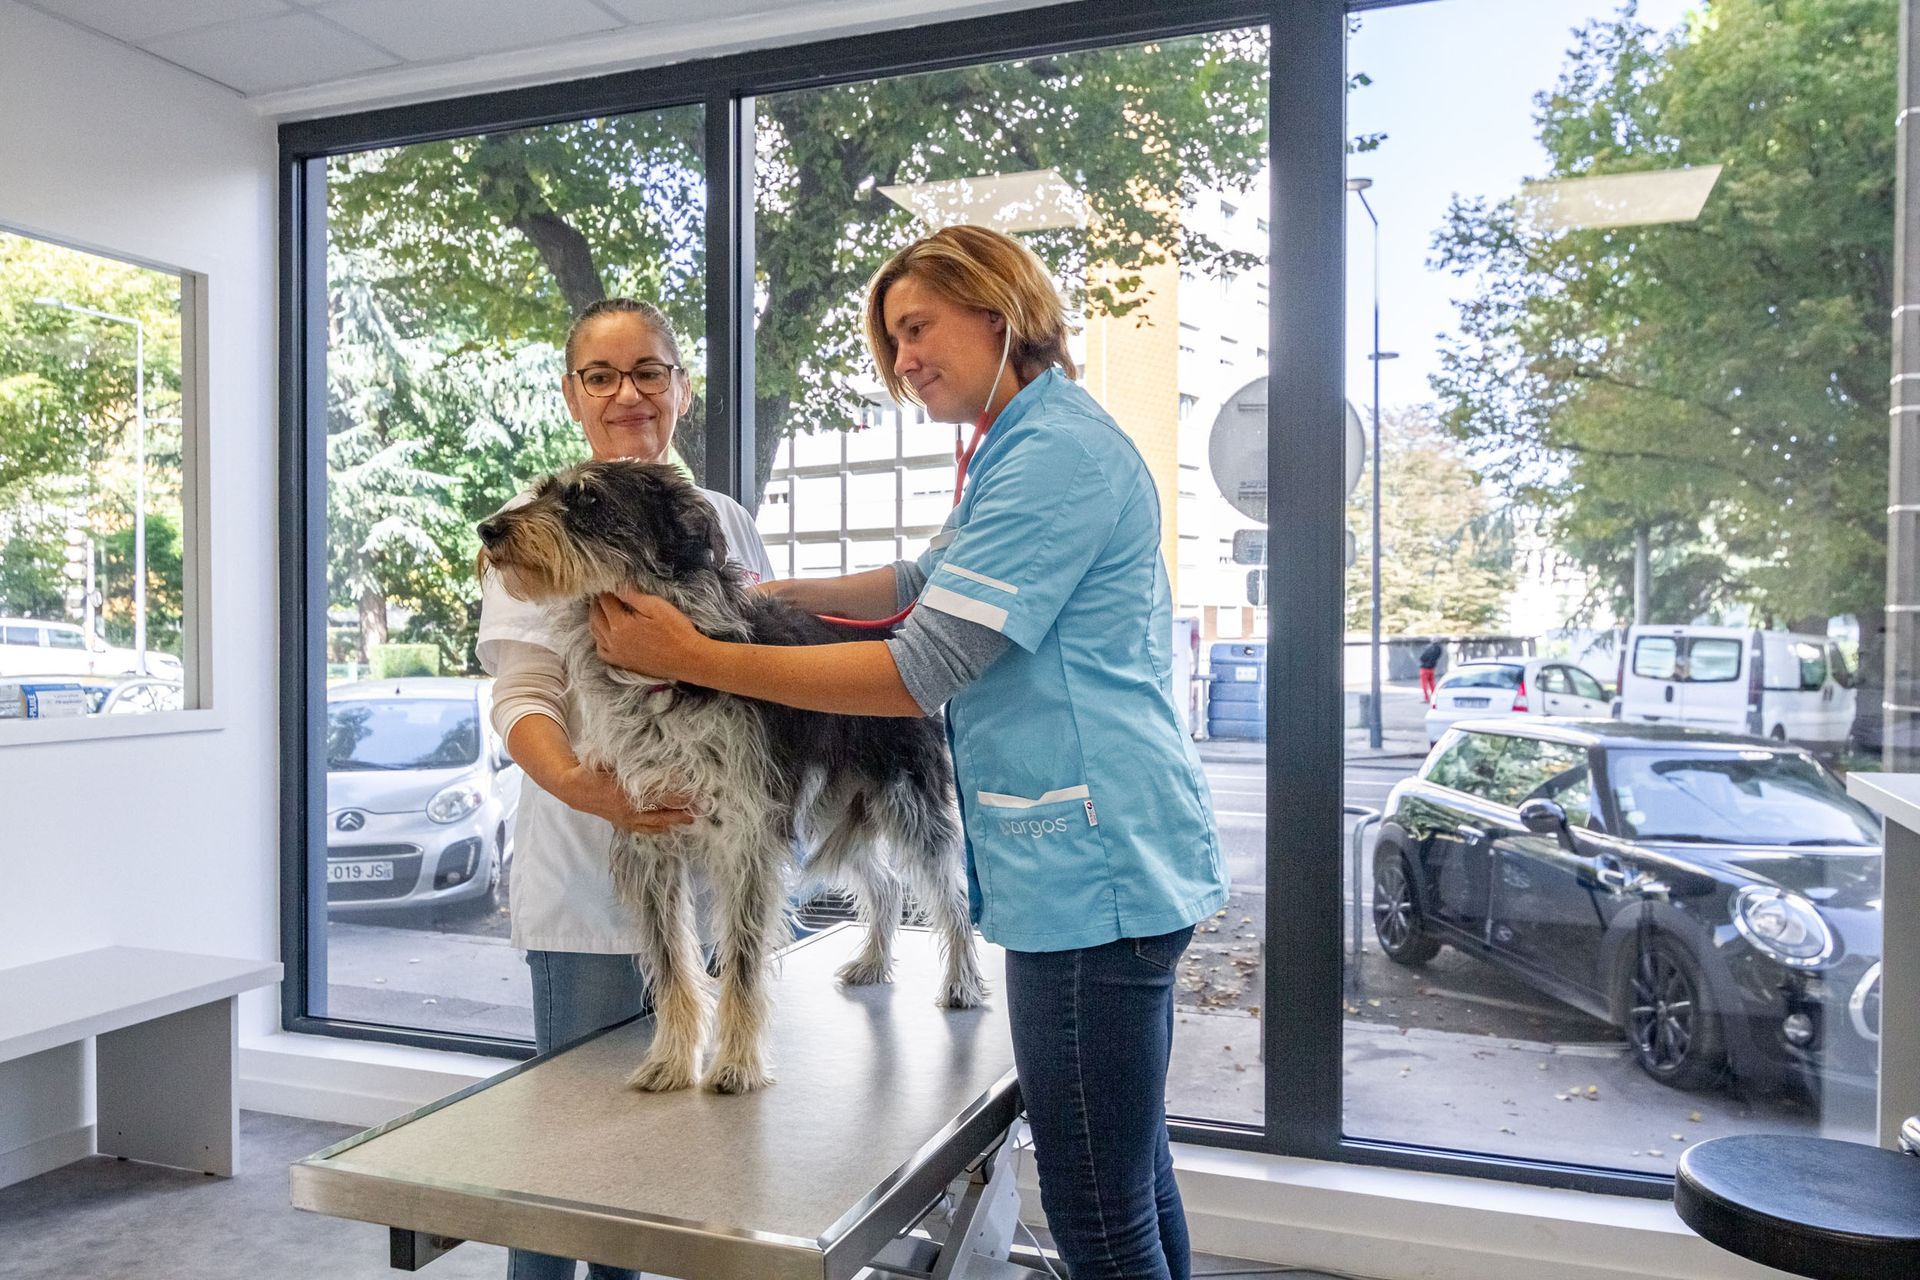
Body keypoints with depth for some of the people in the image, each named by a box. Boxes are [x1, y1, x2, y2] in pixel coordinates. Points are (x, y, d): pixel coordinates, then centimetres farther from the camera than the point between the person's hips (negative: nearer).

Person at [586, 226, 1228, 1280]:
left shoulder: (1056, 452, -15)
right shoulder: (1030, 445, 19)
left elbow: (920, 671, -19)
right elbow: (925, 581, 30)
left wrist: (694, 658, -13)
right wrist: (771, 593, 20)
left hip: (1091, 867, -11)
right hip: (1110, 856, 11)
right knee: (1132, 1174, 21)